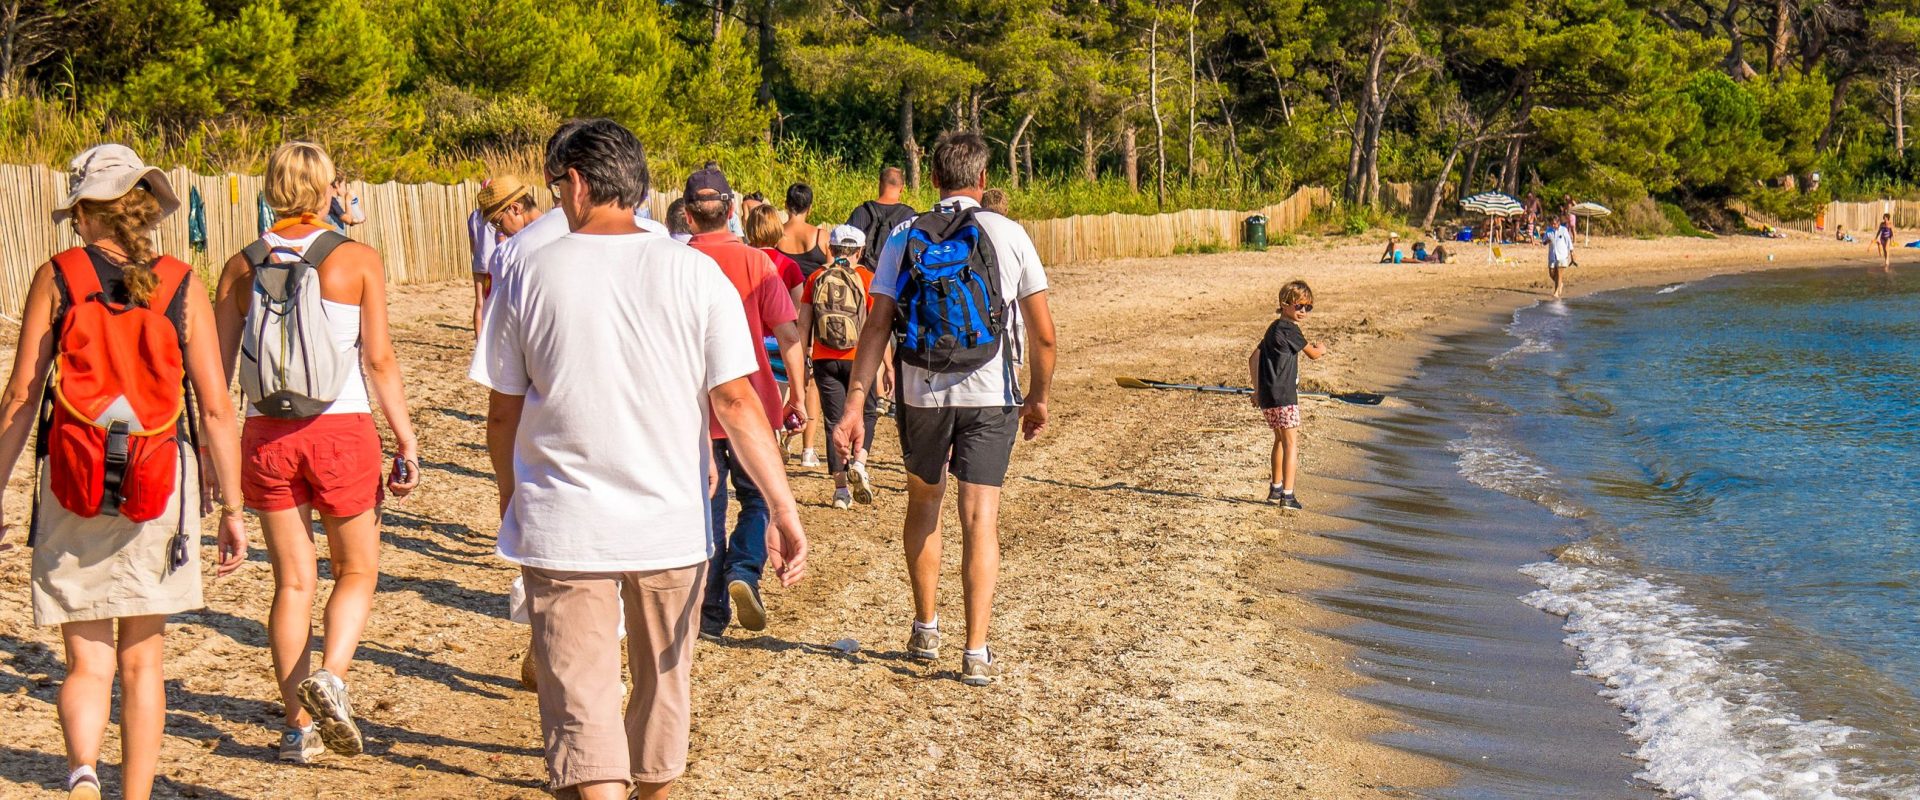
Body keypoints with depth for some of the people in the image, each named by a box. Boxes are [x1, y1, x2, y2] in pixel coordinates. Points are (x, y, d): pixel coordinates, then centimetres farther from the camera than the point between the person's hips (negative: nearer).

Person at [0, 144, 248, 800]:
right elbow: (216, 408, -3)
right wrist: (231, 509, 5)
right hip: (160, 485, 1)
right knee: (142, 661, 14)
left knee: (88, 663, 5)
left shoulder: (55, 278, -3)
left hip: (72, 484, -1)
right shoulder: (181, 284, -1)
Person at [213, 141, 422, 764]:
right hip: (342, 431, -3)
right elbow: (378, 360, -8)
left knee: (292, 582, 11)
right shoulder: (357, 261, -4)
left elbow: (217, 366, 4)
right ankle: (330, 675, -12)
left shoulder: (242, 267, 4)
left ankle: (298, 725, 12)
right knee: (357, 571, 13)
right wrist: (406, 438, -2)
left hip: (265, 434, 3)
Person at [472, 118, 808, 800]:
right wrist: (783, 510, -7)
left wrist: (509, 496, 19)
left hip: (564, 530, -2)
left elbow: (502, 414, 2)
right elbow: (736, 400, -8)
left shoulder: (528, 272, -4)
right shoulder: (694, 272, -3)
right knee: (663, 684, 20)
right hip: (673, 524, 2)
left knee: (580, 705, -1)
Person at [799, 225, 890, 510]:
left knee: (835, 421, 7)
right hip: (858, 359, -2)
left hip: (825, 360, 2)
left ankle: (841, 487, 5)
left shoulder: (816, 278, 3)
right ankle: (859, 462, -7)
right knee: (867, 413, 17)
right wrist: (888, 366, -2)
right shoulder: (865, 278, -3)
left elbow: (804, 324, 2)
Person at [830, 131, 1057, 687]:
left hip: (922, 394, 2)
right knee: (980, 518, 0)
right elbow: (1042, 333, -1)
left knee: (923, 504, 21)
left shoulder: (904, 239, 0)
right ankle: (976, 652, -5)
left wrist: (854, 406, -5)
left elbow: (876, 328, -6)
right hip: (991, 395, -2)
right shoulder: (1008, 235, -2)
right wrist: (1039, 398, 13)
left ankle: (925, 630, 29)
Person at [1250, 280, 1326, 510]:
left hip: (1267, 396, 9)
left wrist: (1257, 389, 24)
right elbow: (1313, 354, -2)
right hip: (1284, 396, -9)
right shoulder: (1289, 329, -12)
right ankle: (1287, 495, -9)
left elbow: (1254, 358, 21)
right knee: (1291, 443, -5)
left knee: (1280, 439, 23)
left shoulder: (1274, 329, 16)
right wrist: (1322, 350, 22)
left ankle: (1276, 488, 33)